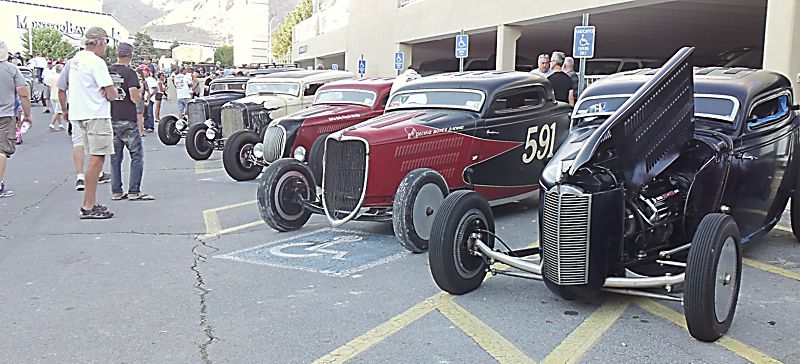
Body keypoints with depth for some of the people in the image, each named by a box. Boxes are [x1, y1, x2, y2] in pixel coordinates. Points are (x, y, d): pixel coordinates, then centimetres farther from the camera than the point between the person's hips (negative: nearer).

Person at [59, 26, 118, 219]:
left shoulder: (73, 61, 14)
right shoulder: (96, 62, -14)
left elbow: (61, 89, 22)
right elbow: (112, 94, -17)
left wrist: (65, 110, 30)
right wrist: (111, 93, 2)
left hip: (79, 115, 9)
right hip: (96, 115, -9)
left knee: (94, 158, 15)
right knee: (97, 158, -8)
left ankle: (91, 203, 18)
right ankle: (88, 207, -8)